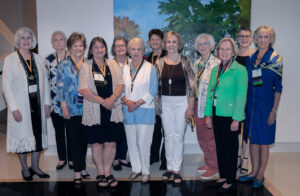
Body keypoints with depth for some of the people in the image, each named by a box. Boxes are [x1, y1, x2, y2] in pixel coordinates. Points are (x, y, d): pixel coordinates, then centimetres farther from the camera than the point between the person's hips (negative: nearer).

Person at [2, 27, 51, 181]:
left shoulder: (38, 59, 7)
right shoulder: (10, 60, -5)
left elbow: (45, 82, 8)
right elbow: (6, 86, -8)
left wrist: (46, 103, 2)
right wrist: (14, 108, -14)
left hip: (37, 104, 4)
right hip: (21, 106, -4)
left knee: (38, 135, 10)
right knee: (22, 136, 6)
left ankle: (35, 167, 26)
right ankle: (25, 168, 24)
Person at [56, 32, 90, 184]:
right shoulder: (64, 65, 0)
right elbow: (60, 87, -3)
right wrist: (64, 106, -10)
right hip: (72, 109, -3)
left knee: (84, 139, 10)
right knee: (75, 140, 2)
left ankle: (82, 168, 24)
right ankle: (78, 171, 12)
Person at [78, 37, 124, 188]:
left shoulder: (113, 65, 11)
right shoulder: (85, 67, 1)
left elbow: (120, 84, 5)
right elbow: (83, 90, -9)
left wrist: (112, 98, -14)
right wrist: (102, 101, -15)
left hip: (112, 110, 2)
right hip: (94, 111, -2)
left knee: (111, 143, 5)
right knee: (97, 143, 6)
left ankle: (107, 172, 20)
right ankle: (100, 172, 21)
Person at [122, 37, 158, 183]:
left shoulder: (150, 68, -2)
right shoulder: (124, 69, 11)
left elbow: (153, 91, -6)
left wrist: (138, 103, -14)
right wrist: (126, 101, -9)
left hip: (145, 111, -4)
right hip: (128, 111, 4)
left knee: (143, 143, -4)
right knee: (131, 142, 9)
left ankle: (145, 171, 13)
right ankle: (136, 169, 24)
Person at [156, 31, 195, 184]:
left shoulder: (185, 62, -2)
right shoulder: (160, 63, 5)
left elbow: (192, 85, -3)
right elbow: (156, 85, 9)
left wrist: (190, 107, -8)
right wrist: (156, 104, 4)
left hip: (181, 101, -2)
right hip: (165, 102, 3)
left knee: (178, 136, 2)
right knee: (168, 136, 10)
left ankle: (176, 169, 13)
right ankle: (169, 167, 21)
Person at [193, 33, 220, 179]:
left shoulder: (216, 63, -11)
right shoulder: (196, 63, 13)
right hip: (197, 104, 8)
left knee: (210, 137, 0)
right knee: (201, 136, 14)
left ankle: (214, 166, 16)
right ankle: (208, 163, 30)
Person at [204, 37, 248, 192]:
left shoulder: (239, 70, -9)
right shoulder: (215, 70, 11)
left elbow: (241, 96, -13)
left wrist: (236, 119, -16)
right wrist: (208, 114, 10)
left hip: (230, 116, -6)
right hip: (217, 115, 6)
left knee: (230, 148, 4)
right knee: (220, 147, 14)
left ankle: (231, 181, 18)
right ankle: (223, 176, 30)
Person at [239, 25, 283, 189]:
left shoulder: (275, 58, -5)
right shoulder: (252, 58, 8)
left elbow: (278, 87, -7)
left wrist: (274, 110, -11)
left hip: (265, 104, -5)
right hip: (250, 103, 5)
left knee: (263, 141, 3)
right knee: (252, 138, 11)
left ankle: (260, 175, 16)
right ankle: (254, 171, 24)